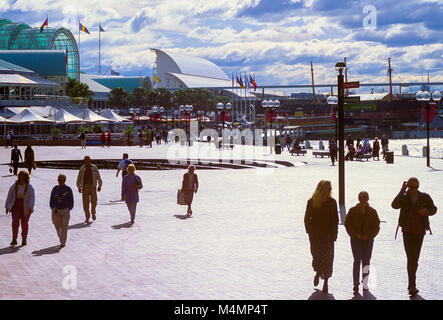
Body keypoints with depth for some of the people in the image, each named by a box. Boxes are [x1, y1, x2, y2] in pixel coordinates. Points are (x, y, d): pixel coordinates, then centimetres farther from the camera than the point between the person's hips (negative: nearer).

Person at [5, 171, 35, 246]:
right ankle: (14, 240, -12)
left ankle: (24, 239, 25)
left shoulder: (29, 187, -7)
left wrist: (30, 207, -25)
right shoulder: (14, 186, -1)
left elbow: (32, 198, -12)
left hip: (26, 208, -1)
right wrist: (7, 207, 8)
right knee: (15, 222, -14)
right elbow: (9, 196, 6)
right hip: (16, 207, 1)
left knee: (24, 223, 8)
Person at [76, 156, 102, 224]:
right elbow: (79, 178, 11)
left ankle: (93, 213, 20)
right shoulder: (82, 169, 3)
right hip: (85, 187, 0)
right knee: (85, 203, -1)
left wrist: (99, 186, 7)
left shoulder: (94, 168, 2)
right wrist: (79, 187, 9)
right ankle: (87, 218, 6)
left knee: (94, 201, -9)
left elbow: (98, 177, 9)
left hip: (93, 187, 0)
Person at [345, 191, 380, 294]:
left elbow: (376, 226, 5)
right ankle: (356, 284, -10)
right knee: (357, 260, -10)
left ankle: (365, 283, 11)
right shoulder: (353, 211, 2)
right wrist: (355, 235, -10)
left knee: (366, 261, 3)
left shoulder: (372, 212, 4)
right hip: (356, 239, -1)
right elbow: (347, 224, 2)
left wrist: (369, 236, -9)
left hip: (368, 240, 2)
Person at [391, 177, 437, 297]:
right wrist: (402, 191, -25)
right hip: (407, 231, -2)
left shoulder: (425, 197, 3)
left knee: (415, 258, 9)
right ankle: (412, 285, -15)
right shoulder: (403, 197, -2)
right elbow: (394, 205, -20)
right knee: (411, 258, -12)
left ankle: (411, 284, 24)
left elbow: (434, 209, 12)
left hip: (419, 231, 2)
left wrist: (426, 211, -11)